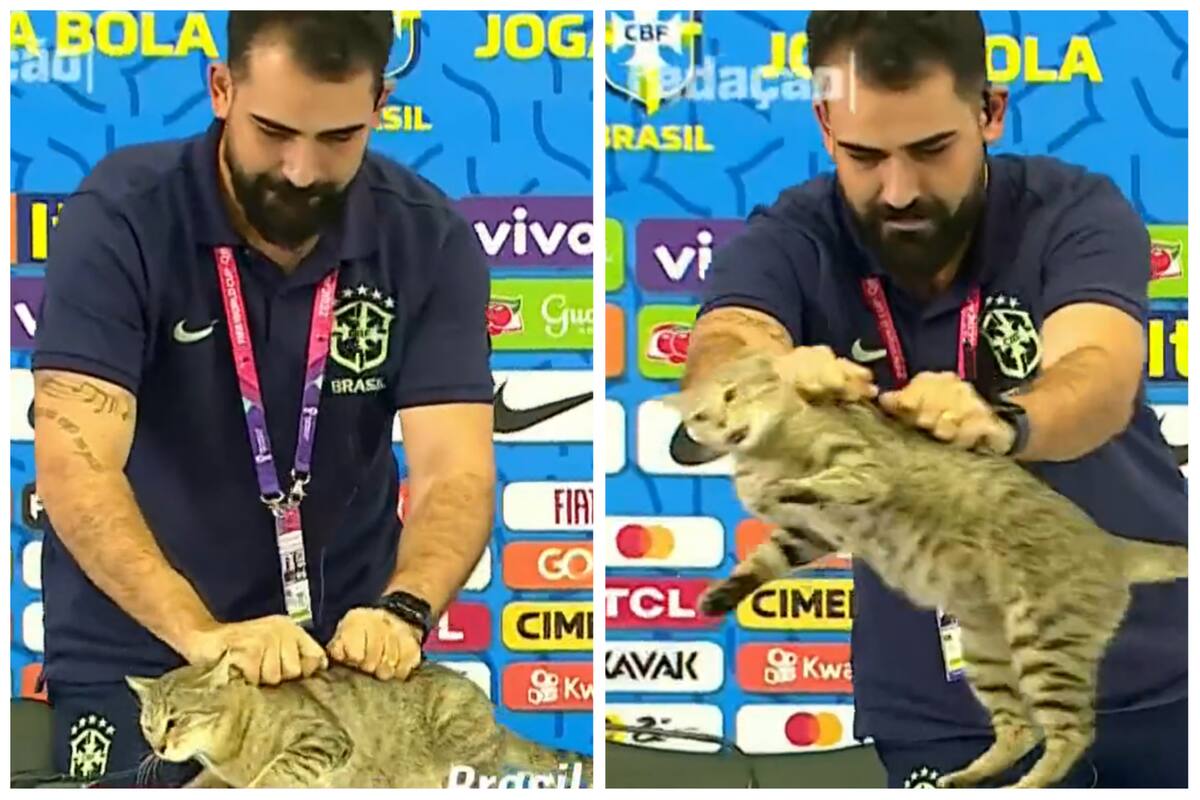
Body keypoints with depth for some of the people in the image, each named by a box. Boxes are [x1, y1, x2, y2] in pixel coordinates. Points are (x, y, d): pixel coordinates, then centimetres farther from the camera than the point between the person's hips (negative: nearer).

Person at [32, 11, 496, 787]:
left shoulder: (430, 241, -9)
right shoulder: (121, 218, -17)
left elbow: (455, 471, -17)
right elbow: (76, 466, -26)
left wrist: (403, 611, -36)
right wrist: (204, 634, -39)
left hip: (346, 653, 2)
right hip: (136, 658, -2)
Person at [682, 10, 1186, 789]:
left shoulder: (1076, 213, -13)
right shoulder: (788, 244, -10)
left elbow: (1101, 380, -31)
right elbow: (719, 361, -30)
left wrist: (1001, 425, -53)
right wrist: (773, 382, -54)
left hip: (1151, 674, 0)